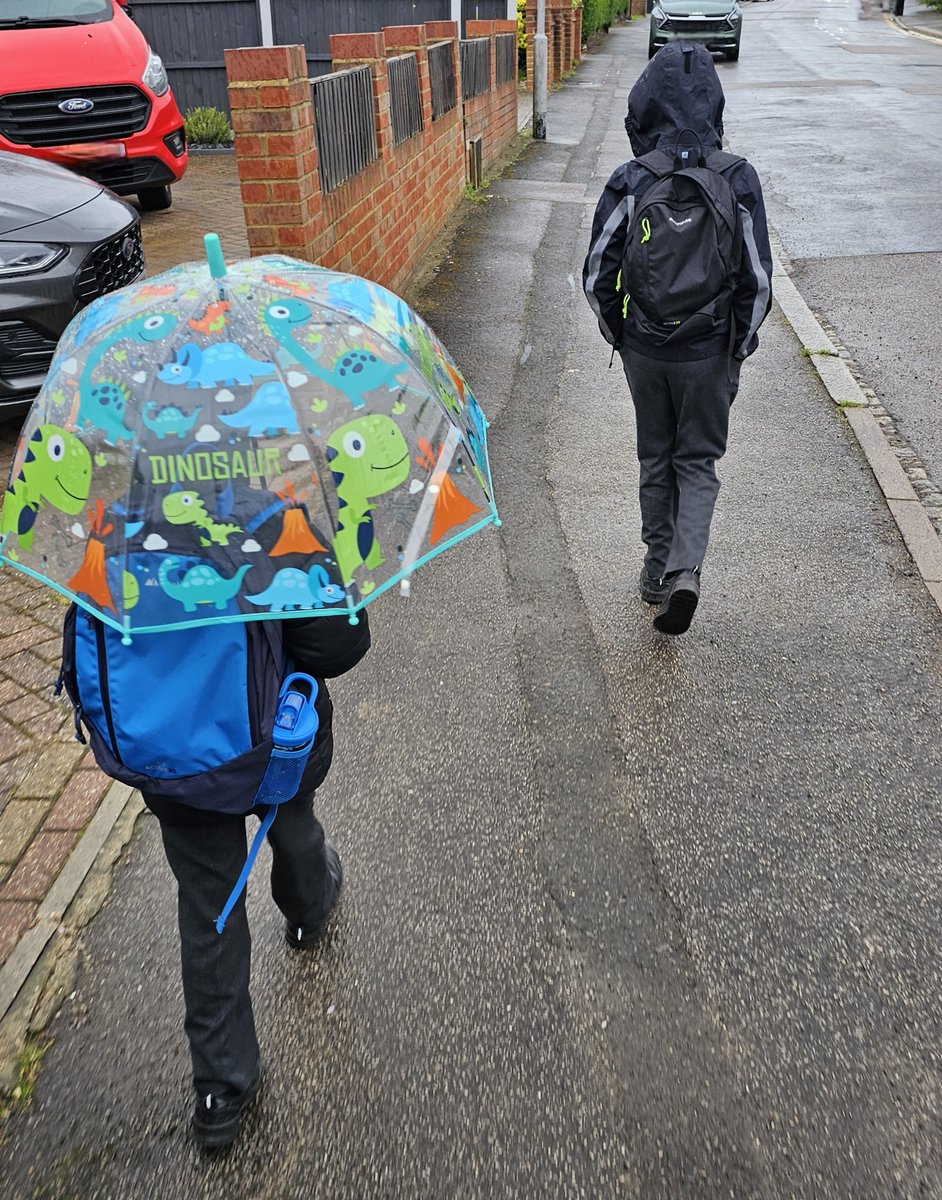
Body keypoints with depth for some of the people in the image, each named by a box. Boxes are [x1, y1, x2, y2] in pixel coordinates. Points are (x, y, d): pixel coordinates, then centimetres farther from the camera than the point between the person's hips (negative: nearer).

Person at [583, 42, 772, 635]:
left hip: (645, 349, 1)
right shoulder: (738, 180, -9)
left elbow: (598, 277, -7)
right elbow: (758, 281, -7)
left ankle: (658, 573, 26)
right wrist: (740, 347, 6)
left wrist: (619, 335, 9)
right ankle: (684, 572, -6)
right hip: (709, 352, 0)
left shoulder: (629, 181, -9)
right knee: (698, 463, 13)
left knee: (655, 460, 17)